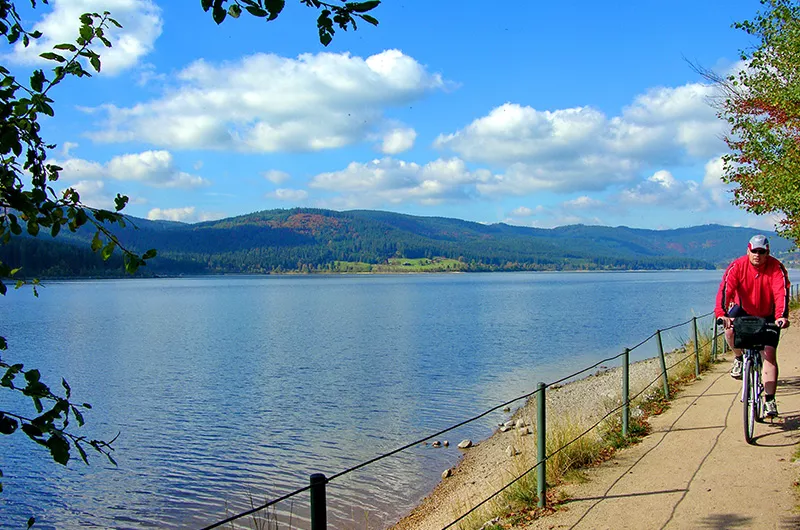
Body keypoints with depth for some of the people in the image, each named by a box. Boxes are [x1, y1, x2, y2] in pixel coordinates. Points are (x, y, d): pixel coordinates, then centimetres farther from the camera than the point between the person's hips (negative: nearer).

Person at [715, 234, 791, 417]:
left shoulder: (776, 268, -19)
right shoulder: (737, 266, -20)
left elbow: (781, 293, -32)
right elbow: (725, 290, -32)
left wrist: (782, 316, -49)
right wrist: (721, 314, -48)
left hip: (768, 316, 0)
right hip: (743, 310, 1)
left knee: (769, 354, -10)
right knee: (730, 329, -31)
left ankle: (770, 400, -4)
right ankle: (739, 358, 1)